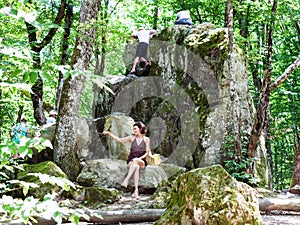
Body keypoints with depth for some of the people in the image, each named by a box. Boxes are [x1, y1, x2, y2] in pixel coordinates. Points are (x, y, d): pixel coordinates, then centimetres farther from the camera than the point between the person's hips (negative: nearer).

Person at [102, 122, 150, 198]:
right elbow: (119, 140, 9)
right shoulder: (132, 138, 11)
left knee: (136, 161, -36)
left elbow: (147, 152, 4)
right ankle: (136, 190, -47)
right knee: (136, 166, -34)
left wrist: (139, 158, -12)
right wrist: (109, 133, -2)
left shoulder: (146, 139, 7)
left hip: (142, 161, -1)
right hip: (131, 161, 1)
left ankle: (126, 180, -47)